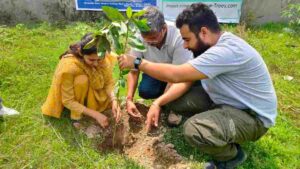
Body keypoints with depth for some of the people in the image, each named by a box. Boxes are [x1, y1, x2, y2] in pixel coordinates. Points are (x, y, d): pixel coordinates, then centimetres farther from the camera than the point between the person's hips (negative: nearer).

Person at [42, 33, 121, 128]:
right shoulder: (69, 66, -38)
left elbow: (109, 82, -19)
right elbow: (68, 101, -30)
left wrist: (114, 101, -38)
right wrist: (96, 114, -34)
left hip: (90, 91, 4)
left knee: (107, 101, -17)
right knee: (82, 79, -33)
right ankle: (76, 115, -12)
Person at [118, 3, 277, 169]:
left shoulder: (227, 51, -32)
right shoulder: (213, 45, -2)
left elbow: (176, 75, -34)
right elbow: (186, 81, -2)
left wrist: (137, 62, -22)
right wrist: (158, 103, -12)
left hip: (253, 116, -8)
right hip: (227, 100, 8)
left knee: (193, 129, -33)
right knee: (175, 99, -3)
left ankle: (231, 155, -1)